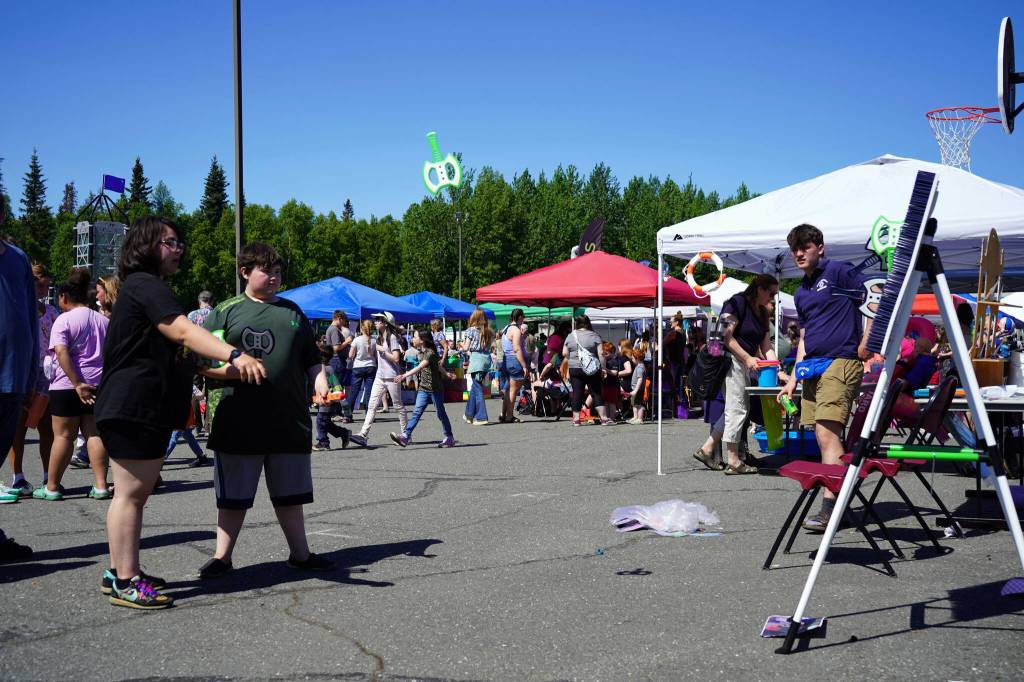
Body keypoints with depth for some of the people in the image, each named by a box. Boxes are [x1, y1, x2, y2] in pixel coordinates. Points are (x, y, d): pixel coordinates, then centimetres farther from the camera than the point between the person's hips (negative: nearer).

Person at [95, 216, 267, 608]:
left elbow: (172, 356, 28)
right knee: (130, 492, -7)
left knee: (138, 492, 14)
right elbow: (182, 330, -29)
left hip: (152, 409, 11)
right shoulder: (143, 285, -13)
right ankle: (125, 582, -4)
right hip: (131, 408, -11)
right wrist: (234, 355, -40)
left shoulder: (152, 289, 22)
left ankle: (120, 572, 21)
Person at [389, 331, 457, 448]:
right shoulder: (422, 352, 10)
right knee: (416, 412, -4)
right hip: (423, 388, 7)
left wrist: (404, 376, -41)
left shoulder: (430, 353, -17)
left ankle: (449, 438, 15)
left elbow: (419, 368, -32)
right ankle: (405, 436, -13)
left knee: (441, 414, 3)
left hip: (435, 388, -7)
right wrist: (446, 373, 39)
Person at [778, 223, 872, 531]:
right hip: (813, 366, 9)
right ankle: (841, 501, 15)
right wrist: (793, 379, 19)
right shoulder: (801, 291, 21)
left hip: (840, 361, -9)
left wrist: (865, 343, -12)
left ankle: (829, 508, -21)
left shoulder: (839, 272, -2)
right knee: (823, 437, 8)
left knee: (827, 432, -18)